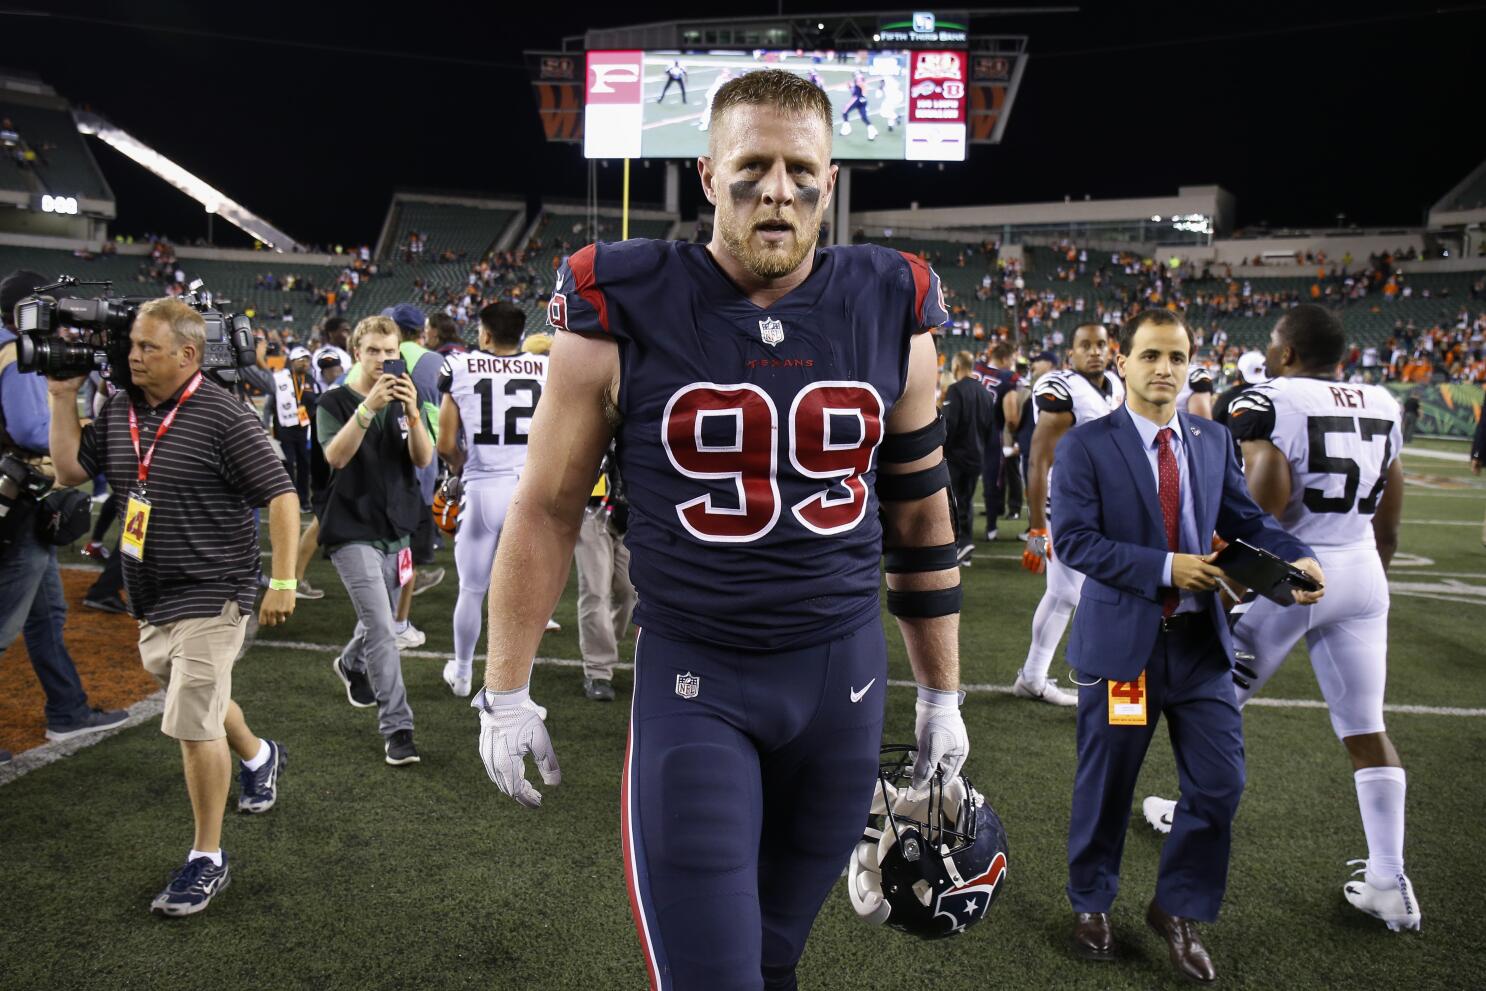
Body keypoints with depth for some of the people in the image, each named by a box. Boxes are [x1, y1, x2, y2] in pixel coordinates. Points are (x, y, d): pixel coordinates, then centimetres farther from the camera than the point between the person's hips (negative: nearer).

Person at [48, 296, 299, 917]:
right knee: (200, 702, 24)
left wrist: (282, 582, -19)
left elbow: (280, 495, -16)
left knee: (193, 724, -6)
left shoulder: (223, 416, -16)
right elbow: (71, 470, 12)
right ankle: (258, 756, 53)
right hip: (151, 599, 8)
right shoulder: (118, 410, 6)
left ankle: (207, 860, 8)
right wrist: (63, 396, 4)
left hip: (209, 597, -8)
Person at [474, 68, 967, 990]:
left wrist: (943, 692, 12)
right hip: (694, 680, -3)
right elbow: (547, 510, 0)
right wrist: (506, 693, 2)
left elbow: (919, 513, 8)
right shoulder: (624, 312, -9)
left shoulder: (890, 311, -1)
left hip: (846, 672, 3)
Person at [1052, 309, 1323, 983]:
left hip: (1201, 639, 4)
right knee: (1105, 787, 11)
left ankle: (1179, 910, 29)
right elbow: (1074, 540, -17)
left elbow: (1244, 519, 5)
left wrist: (1295, 557, -15)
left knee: (1219, 783, 6)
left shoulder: (1213, 442, 7)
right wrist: (1165, 567, -22)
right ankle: (1091, 904, 35)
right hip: (1121, 641, -4)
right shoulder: (1086, 446, -9)